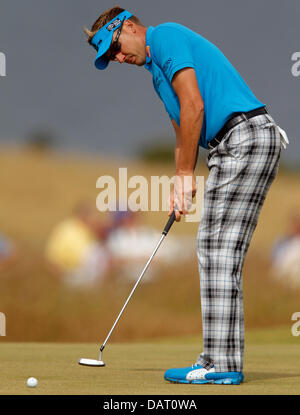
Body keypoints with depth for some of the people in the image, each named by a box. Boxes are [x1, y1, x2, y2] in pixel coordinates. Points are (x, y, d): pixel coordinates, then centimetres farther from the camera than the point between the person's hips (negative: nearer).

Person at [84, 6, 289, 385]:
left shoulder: (166, 37, -5)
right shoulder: (158, 71, 25)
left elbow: (194, 106, -14)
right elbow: (184, 130, 25)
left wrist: (185, 173, -9)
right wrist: (179, 185, 11)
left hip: (245, 136, -10)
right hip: (231, 146, 10)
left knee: (219, 250, -11)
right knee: (217, 251, 8)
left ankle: (222, 364, -12)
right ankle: (220, 359, 9)